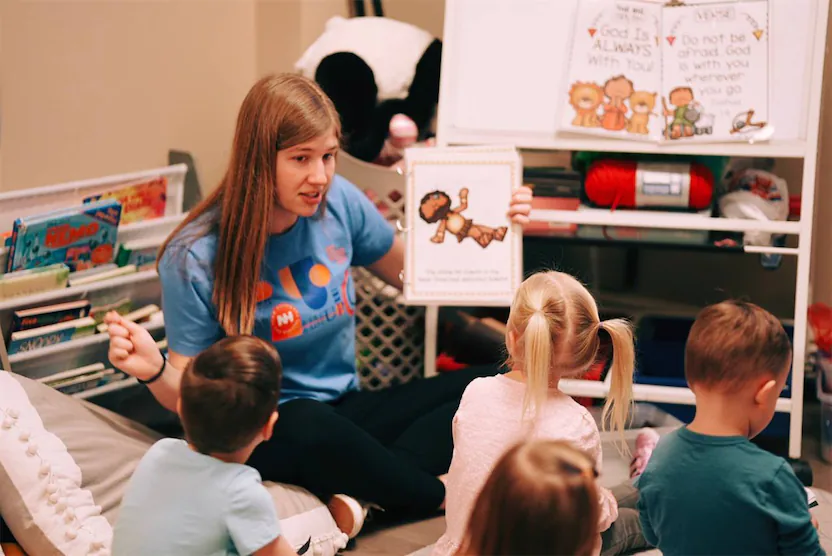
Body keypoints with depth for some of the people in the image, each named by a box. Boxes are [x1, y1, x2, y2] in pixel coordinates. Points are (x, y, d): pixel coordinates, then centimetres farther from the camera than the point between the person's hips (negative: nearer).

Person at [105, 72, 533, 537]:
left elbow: (409, 273, 16)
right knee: (306, 423, -41)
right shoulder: (195, 259, -14)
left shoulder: (339, 201, -3)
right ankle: (440, 496, -16)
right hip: (262, 435, -5)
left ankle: (366, 494, -24)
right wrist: (154, 371, -32)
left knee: (496, 384, -14)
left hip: (347, 410, 5)